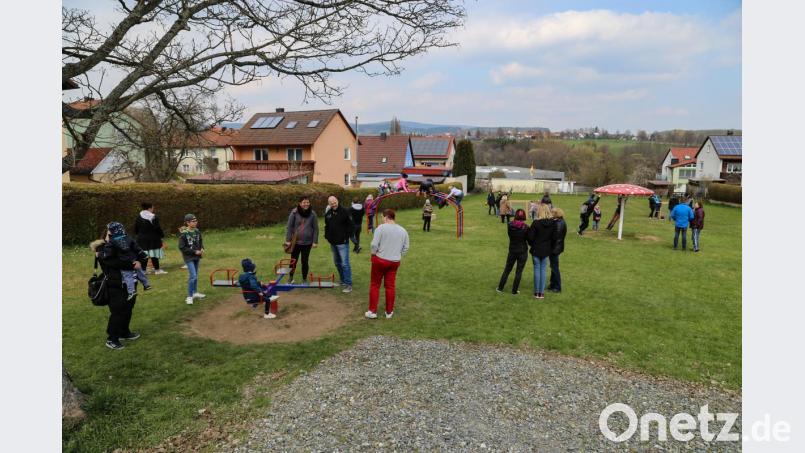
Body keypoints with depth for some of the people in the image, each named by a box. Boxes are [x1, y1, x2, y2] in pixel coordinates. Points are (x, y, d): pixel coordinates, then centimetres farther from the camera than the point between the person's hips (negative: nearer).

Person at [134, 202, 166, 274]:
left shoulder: (139, 217, 5)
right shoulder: (153, 217, -12)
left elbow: (135, 229, 9)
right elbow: (157, 228, -13)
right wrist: (162, 235, 0)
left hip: (142, 239, 5)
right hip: (153, 239, -5)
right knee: (154, 255, 1)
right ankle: (157, 269, 5)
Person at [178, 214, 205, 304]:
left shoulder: (197, 231, 0)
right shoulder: (183, 234, -16)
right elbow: (181, 247, -15)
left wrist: (202, 248, -6)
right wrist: (194, 251, -17)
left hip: (197, 257, 6)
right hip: (189, 257, -6)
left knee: (195, 275, 16)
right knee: (193, 276, -11)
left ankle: (195, 293, 31)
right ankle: (189, 296, -1)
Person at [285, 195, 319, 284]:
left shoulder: (312, 214, -3)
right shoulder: (294, 213, -8)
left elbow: (315, 228, 1)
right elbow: (289, 226, -4)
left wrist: (315, 241, -2)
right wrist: (288, 240, -7)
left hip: (307, 242, 1)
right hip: (295, 242, -1)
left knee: (305, 261, 8)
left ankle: (304, 280, 23)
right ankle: (290, 278, 29)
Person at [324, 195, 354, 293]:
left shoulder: (344, 212, -10)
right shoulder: (328, 214, 8)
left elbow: (351, 225, -8)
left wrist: (346, 237, -12)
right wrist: (327, 236, 8)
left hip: (342, 243, -7)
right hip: (333, 243, 7)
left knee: (345, 263, -10)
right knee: (337, 263, 15)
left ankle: (348, 284, -6)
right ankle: (343, 281, 29)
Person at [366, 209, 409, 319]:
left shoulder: (381, 228, -12)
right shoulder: (403, 230, 4)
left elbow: (374, 244, -16)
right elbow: (406, 247, 7)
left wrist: (373, 254, 0)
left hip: (380, 260, -4)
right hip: (395, 262, 4)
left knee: (375, 285, 8)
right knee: (390, 286, 11)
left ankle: (373, 311, 11)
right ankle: (389, 312, 18)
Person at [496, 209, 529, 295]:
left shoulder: (510, 225, -8)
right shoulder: (525, 227, -14)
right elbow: (529, 239, -7)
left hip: (512, 251, 2)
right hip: (522, 251, -2)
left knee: (507, 269, 15)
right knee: (519, 271, 8)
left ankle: (500, 288, 20)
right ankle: (514, 290, 12)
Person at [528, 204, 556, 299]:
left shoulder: (535, 223, -16)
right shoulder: (552, 223, -4)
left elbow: (530, 237, -12)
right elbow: (554, 238, 1)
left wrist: (532, 245, 7)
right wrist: (549, 246, 15)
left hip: (536, 250, -3)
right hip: (546, 250, 3)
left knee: (537, 270, 6)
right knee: (543, 270, 10)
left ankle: (536, 292, 12)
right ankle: (542, 292, 12)